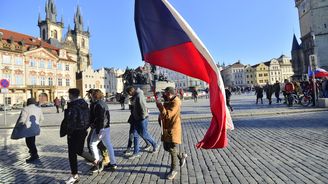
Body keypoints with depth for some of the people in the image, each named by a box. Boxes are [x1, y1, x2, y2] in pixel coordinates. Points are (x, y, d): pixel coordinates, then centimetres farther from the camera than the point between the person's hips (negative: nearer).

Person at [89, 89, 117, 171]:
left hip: (100, 128, -9)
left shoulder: (98, 105, -16)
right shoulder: (104, 103, 13)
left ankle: (98, 162, 7)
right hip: (107, 127, 9)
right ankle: (113, 163, 19)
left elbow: (99, 119, -21)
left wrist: (97, 131, -20)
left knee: (92, 144, 4)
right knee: (108, 145, 13)